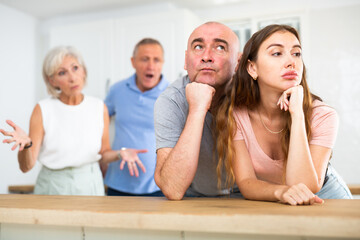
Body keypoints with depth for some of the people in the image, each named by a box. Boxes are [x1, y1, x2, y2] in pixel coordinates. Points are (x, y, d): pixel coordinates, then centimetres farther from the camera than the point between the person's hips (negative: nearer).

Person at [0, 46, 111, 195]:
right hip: (53, 187, -1)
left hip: (91, 185, 2)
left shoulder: (99, 108, -4)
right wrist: (25, 144, -31)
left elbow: (104, 153, 6)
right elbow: (26, 166, -11)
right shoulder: (43, 110, -10)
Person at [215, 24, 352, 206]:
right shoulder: (234, 114, -15)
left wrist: (297, 114, -32)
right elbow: (245, 182, -17)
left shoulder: (322, 116, -18)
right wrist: (281, 191, -37)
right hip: (264, 202, 1)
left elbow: (306, 188, -27)